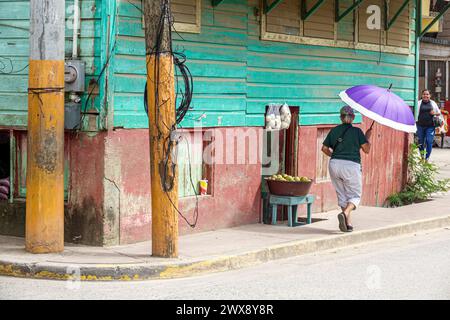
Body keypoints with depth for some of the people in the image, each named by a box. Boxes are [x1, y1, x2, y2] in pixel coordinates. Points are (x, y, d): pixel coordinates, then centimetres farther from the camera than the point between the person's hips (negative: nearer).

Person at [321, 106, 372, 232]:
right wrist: (367, 137, 15)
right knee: (355, 195, 8)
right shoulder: (357, 131, -4)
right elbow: (366, 149, -2)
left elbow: (324, 148, 11)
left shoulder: (334, 131, 7)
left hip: (334, 165, 4)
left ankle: (348, 223, 14)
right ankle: (345, 213, -20)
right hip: (352, 165, -4)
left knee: (342, 195, 16)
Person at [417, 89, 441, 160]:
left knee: (429, 142, -8)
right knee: (421, 142, 6)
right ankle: (422, 156, 24)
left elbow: (439, 113, 16)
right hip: (421, 126, 0)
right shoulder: (419, 103, 5)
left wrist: (434, 113, -4)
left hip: (430, 126, 0)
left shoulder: (433, 103, 9)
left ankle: (427, 158, -1)